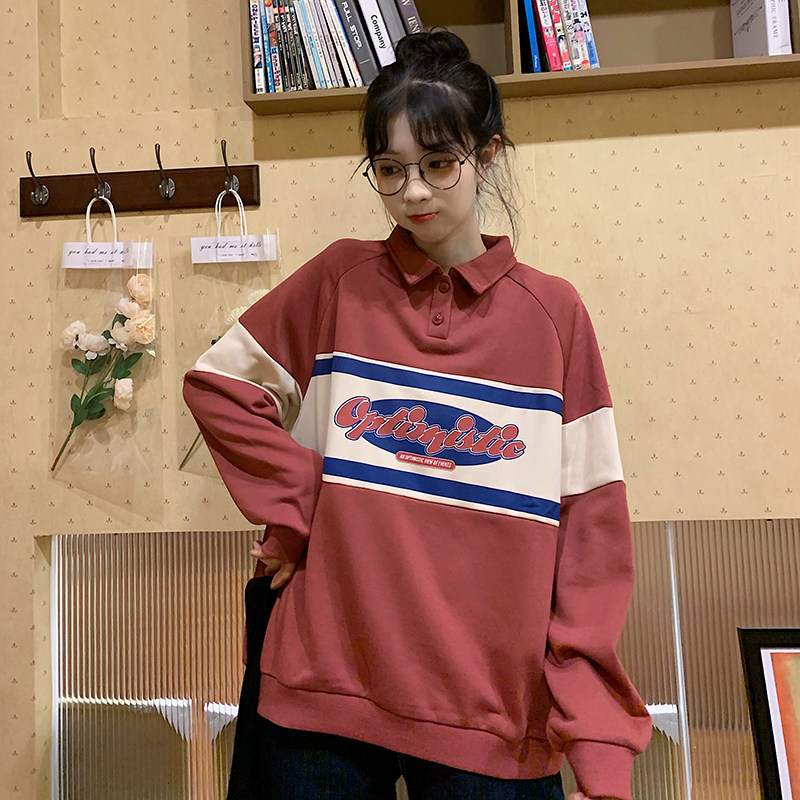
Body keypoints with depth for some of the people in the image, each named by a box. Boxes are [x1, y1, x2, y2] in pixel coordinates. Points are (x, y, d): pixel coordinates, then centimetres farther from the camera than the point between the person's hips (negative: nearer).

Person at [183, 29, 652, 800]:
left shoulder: (553, 313, -2)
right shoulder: (339, 279, 0)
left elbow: (590, 528, -4)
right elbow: (216, 381, 8)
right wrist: (295, 502, -5)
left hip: (496, 713, 0)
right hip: (325, 691, 1)